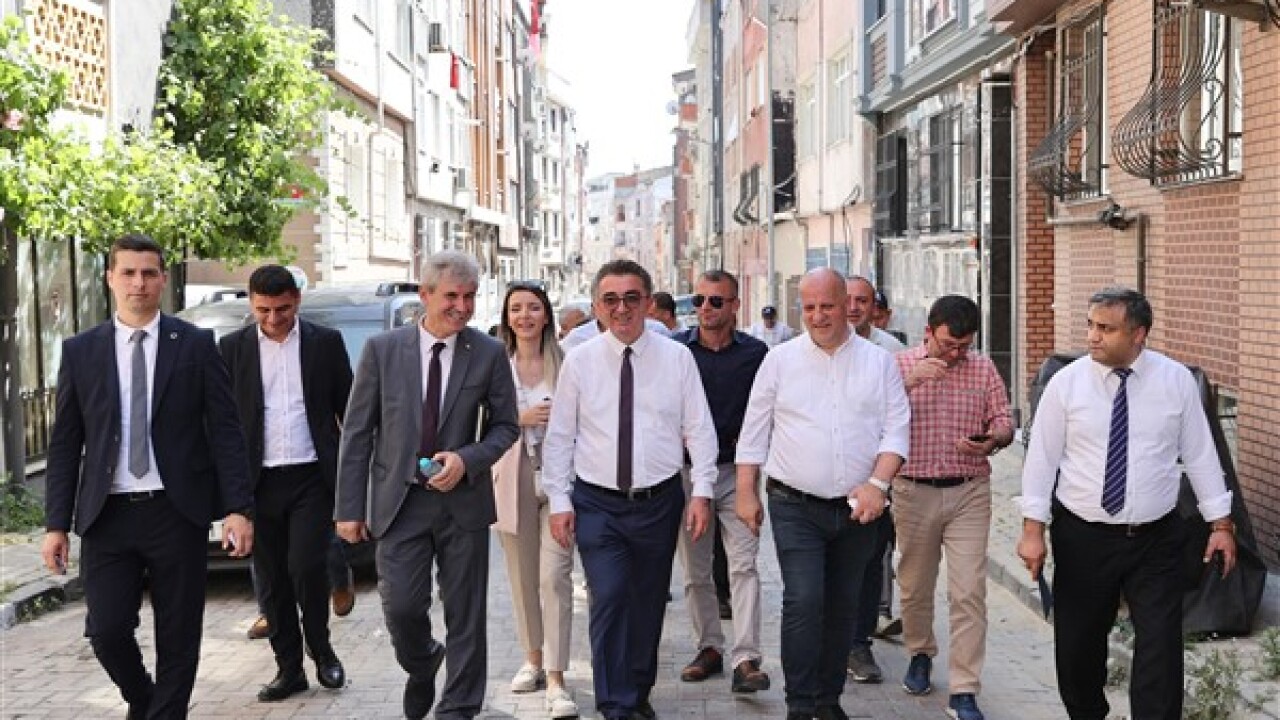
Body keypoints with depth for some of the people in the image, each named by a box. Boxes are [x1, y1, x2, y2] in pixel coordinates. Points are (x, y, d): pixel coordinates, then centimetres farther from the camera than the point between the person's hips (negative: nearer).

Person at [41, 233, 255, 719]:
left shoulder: (196, 345, 1)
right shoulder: (80, 352, 6)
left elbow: (225, 432, -1)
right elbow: (64, 445, 7)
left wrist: (238, 509, -8)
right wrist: (57, 524, 1)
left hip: (177, 513, -1)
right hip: (108, 516, 1)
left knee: (178, 638, 4)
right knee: (107, 630, -2)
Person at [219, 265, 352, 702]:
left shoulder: (326, 342, 3)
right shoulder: (232, 349, 5)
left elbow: (349, 409, 6)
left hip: (312, 478, -2)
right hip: (259, 483, 2)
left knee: (306, 568, -11)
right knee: (271, 581, 7)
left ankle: (321, 652, 14)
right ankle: (289, 669, 19)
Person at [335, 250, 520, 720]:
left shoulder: (489, 354, -1)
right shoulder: (382, 350, -2)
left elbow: (505, 426, 6)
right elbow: (357, 432, 1)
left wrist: (467, 459, -14)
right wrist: (350, 507, -2)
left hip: (463, 500, 1)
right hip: (400, 500, 0)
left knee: (465, 616, 6)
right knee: (401, 608, -4)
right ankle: (421, 668, 30)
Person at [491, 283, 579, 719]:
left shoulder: (565, 362, -1)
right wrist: (521, 418, -12)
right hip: (513, 478, 2)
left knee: (554, 576, -9)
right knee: (522, 578, 12)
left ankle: (556, 680, -6)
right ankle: (533, 659, 30)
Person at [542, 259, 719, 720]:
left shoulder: (677, 358, 0)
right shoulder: (579, 361, 0)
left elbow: (699, 429, 1)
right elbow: (560, 436, 2)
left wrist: (702, 491, -6)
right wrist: (559, 500, -2)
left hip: (660, 502, 1)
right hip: (597, 504, -1)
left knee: (649, 604, 13)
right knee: (609, 599, -11)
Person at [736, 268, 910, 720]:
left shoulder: (879, 363, 4)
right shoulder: (780, 360, 2)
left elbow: (896, 430, 1)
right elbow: (753, 433, 5)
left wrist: (877, 484, -13)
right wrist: (746, 494, 2)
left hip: (857, 508, 2)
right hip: (796, 507, -2)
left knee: (842, 605, 11)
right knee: (803, 601, -12)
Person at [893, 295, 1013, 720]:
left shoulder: (983, 369, 6)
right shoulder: (900, 364, 1)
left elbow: (1004, 422, 8)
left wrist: (993, 439, -15)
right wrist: (909, 380, -24)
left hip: (969, 493, 0)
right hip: (914, 491, 0)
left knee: (969, 592, -6)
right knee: (915, 586, 13)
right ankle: (920, 654, 39)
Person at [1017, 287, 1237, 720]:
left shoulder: (1177, 381, -3)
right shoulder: (1066, 382, -6)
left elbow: (1200, 454, 2)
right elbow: (1042, 457, -4)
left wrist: (1221, 523, 1)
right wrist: (1033, 529, -8)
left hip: (1156, 539, 0)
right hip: (1082, 537, 0)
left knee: (1160, 645, -2)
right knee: (1077, 641, 11)